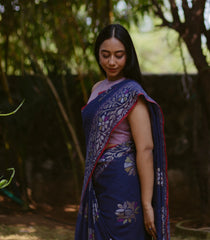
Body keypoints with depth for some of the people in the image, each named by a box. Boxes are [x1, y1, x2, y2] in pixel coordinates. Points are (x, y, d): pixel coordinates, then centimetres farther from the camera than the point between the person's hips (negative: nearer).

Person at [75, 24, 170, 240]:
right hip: (98, 186, 8)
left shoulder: (131, 93, -13)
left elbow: (145, 149, -18)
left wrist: (147, 204, -20)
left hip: (122, 186, -8)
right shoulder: (98, 89, 12)